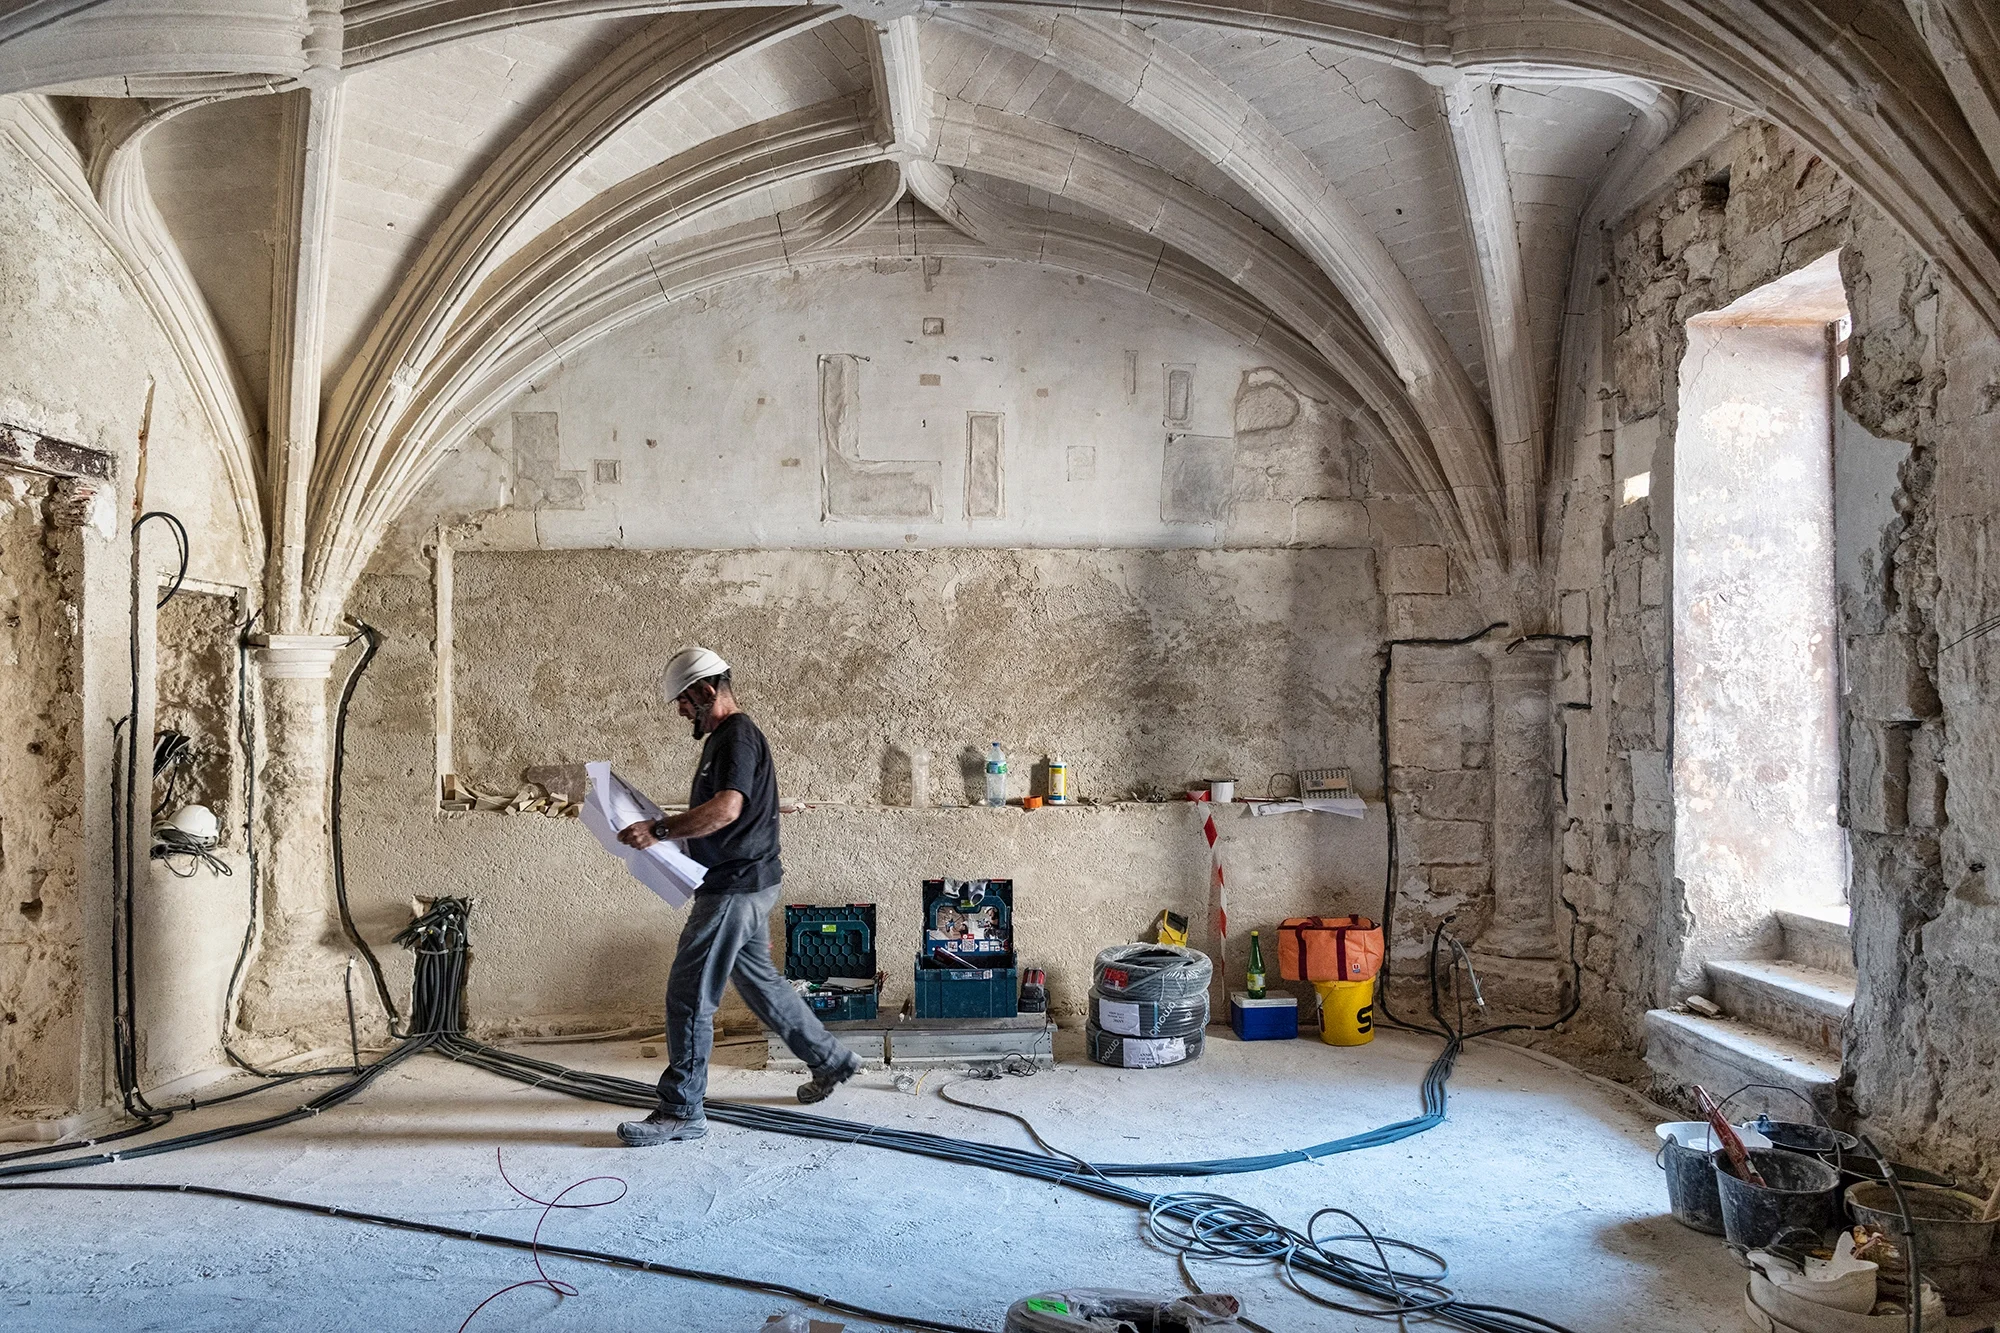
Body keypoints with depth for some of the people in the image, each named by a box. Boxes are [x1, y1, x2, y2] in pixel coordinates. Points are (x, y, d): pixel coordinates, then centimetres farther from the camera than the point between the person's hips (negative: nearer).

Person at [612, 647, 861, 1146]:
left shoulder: (737, 736, -16)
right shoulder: (723, 738, 17)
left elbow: (725, 809, -31)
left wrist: (659, 829, -32)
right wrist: (665, 830, 16)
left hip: (735, 888, -11)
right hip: (747, 885, 11)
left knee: (688, 996, -6)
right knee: (760, 980, 20)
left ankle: (681, 1111, 2)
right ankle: (831, 1060, 31)